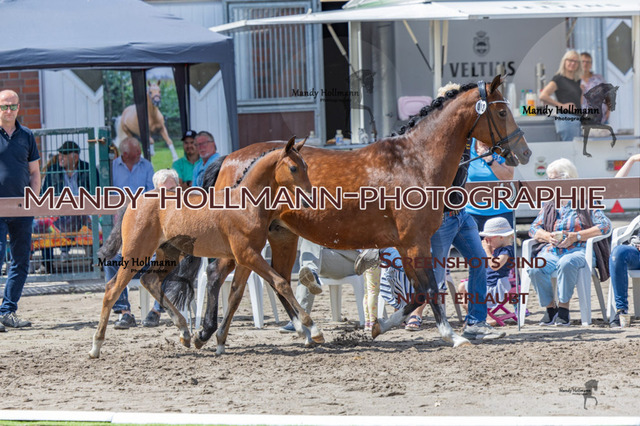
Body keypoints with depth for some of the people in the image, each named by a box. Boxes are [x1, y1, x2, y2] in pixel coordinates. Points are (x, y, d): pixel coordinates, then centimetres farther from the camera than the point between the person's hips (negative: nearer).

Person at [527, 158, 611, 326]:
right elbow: (534, 229, 17)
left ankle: (563, 309, -26)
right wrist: (548, 236, -7)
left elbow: (605, 225, -4)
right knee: (534, 268, -30)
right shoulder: (549, 205, 24)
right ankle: (550, 308, -14)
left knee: (566, 263, -40)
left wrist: (576, 236, -14)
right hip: (551, 250, 4)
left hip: (579, 250, -4)